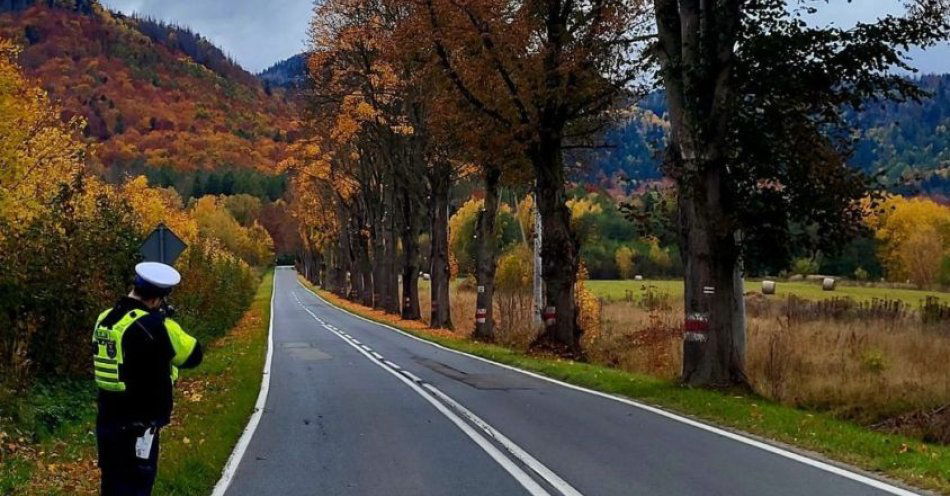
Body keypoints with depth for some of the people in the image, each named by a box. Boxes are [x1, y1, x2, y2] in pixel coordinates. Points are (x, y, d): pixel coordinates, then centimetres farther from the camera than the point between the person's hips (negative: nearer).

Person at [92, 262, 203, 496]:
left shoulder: (105, 318, 4)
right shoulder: (151, 325, -21)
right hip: (137, 427, -8)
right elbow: (193, 355, -12)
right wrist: (166, 321, -2)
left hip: (107, 421, 8)